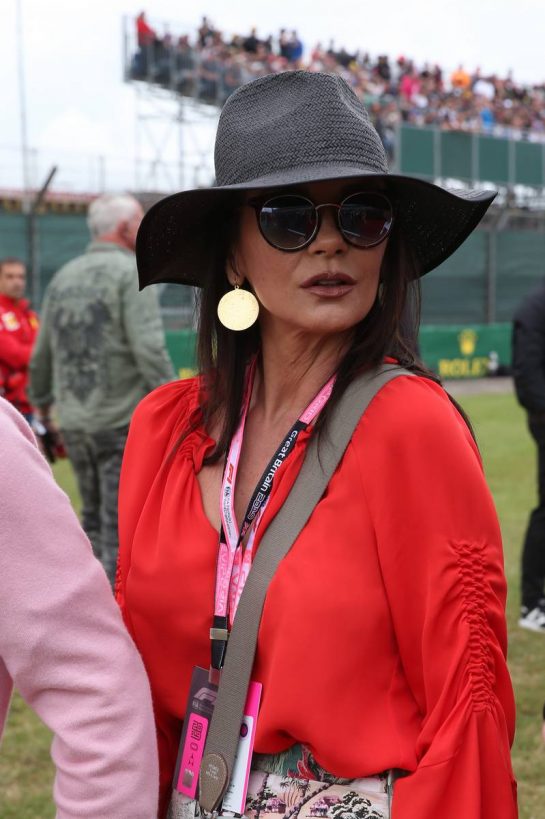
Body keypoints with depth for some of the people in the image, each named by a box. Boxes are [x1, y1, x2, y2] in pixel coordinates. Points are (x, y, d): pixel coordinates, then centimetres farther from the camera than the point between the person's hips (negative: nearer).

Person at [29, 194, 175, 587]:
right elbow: (149, 348, -19)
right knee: (123, 526, -2)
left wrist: (42, 402, 32)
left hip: (74, 423, 7)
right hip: (123, 421, -7)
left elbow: (41, 355, 18)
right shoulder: (131, 273, -8)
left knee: (94, 520, 18)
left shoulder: (64, 276, 13)